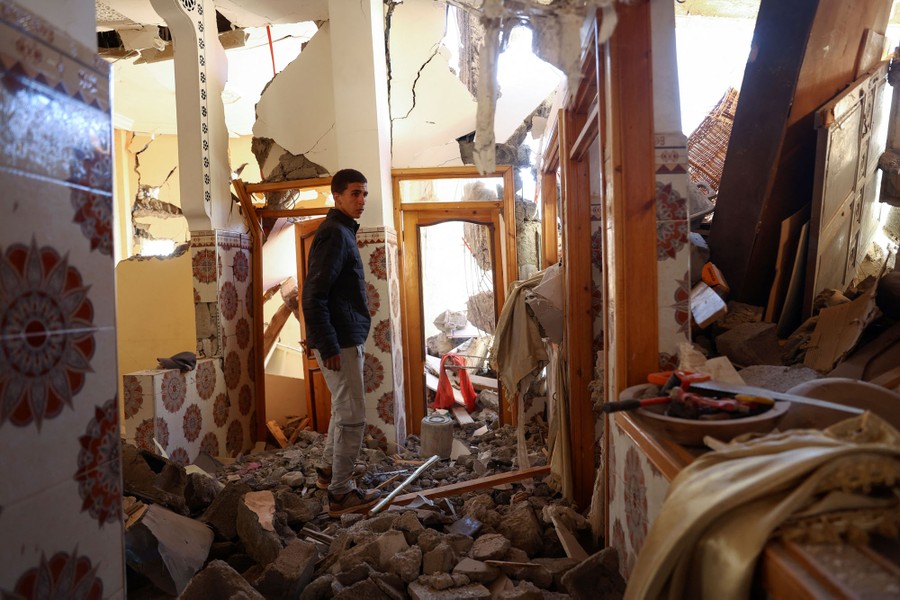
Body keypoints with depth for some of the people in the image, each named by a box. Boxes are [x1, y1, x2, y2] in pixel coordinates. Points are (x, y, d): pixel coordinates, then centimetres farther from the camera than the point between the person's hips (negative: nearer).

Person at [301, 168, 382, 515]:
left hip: (346, 337, 10)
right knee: (352, 414, -4)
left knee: (344, 407, 22)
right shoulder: (334, 234, -16)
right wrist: (329, 347, -24)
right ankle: (341, 492, 6)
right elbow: (313, 297, -23)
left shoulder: (341, 231, 15)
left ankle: (330, 468, 37)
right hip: (340, 341, -10)